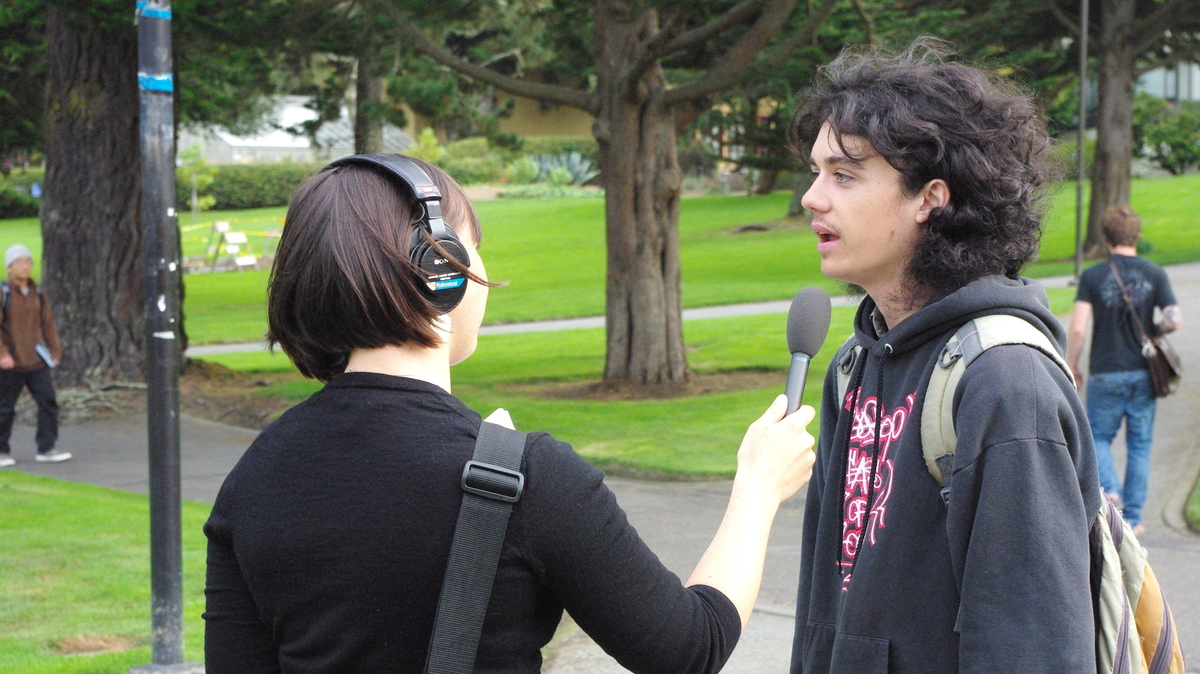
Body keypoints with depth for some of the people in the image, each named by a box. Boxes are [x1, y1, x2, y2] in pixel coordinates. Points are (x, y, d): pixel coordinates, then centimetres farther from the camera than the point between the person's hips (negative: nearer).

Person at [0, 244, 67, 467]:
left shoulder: (38, 294, 9)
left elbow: (48, 323, 14)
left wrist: (55, 350, 7)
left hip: (37, 361, 4)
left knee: (48, 402, -3)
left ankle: (46, 448, 4)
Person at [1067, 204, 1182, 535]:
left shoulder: (1092, 276, -6)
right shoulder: (1154, 274, -2)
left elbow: (1078, 328, -12)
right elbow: (1175, 320, -8)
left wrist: (1072, 367, 1)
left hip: (1105, 373, -1)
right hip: (1143, 373, 2)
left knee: (1098, 437, 14)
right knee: (1139, 444, 11)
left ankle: (1110, 489, -12)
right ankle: (1133, 517, 13)